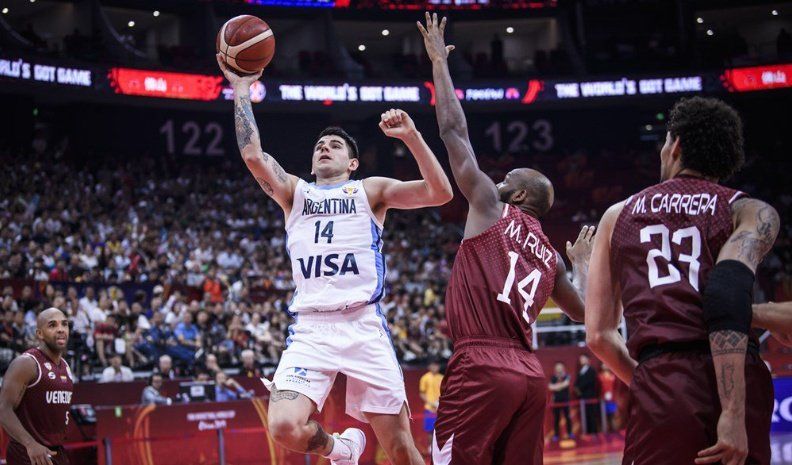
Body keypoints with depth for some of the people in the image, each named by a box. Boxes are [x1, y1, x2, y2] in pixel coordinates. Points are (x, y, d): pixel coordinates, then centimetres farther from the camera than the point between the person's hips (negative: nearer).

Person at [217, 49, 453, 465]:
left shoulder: (371, 191, 14)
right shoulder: (295, 192, 19)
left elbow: (440, 193, 0)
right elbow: (253, 155, 1)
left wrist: (411, 136, -8)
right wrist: (241, 90, 1)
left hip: (364, 326, -1)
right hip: (311, 329, 2)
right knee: (285, 427, -21)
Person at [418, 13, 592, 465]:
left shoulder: (491, 207, 6)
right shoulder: (551, 256, 22)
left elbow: (454, 130, 7)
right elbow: (581, 312, 32)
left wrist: (439, 62, 15)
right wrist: (581, 263, 48)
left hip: (481, 367, -7)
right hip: (531, 375, 7)